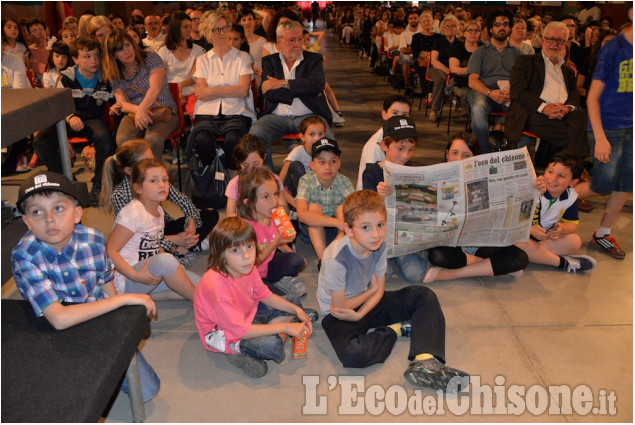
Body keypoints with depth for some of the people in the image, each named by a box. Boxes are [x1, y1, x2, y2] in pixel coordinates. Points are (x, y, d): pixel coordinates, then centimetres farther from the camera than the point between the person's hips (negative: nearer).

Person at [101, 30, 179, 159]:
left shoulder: (151, 58, 4)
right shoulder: (115, 75, 13)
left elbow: (155, 87, -10)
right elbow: (122, 103, 2)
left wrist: (141, 109, -26)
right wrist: (137, 110, -23)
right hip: (133, 115, 3)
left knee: (153, 139, -37)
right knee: (123, 140, -31)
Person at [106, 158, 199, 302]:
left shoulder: (158, 210, 8)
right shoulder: (132, 213, -18)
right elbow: (109, 250, -20)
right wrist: (135, 275, -28)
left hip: (151, 276, 9)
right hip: (125, 280, -8)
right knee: (165, 260, -36)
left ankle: (146, 296, -4)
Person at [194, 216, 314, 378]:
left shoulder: (248, 268, -11)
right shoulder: (217, 286, -35)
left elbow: (265, 295, 5)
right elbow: (241, 331, -31)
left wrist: (296, 310, -7)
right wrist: (285, 327, -27)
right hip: (223, 333, -9)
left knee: (294, 304, 9)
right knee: (271, 344, -34)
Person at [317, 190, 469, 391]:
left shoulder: (378, 245, -10)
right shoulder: (337, 258, -30)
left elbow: (379, 291, -2)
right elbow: (340, 306, -21)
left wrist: (359, 314, -21)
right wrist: (371, 289, -7)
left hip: (365, 304, 7)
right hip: (337, 314, -6)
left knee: (425, 297, -7)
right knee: (352, 354, -38)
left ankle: (425, 363, -25)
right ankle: (398, 328, -10)